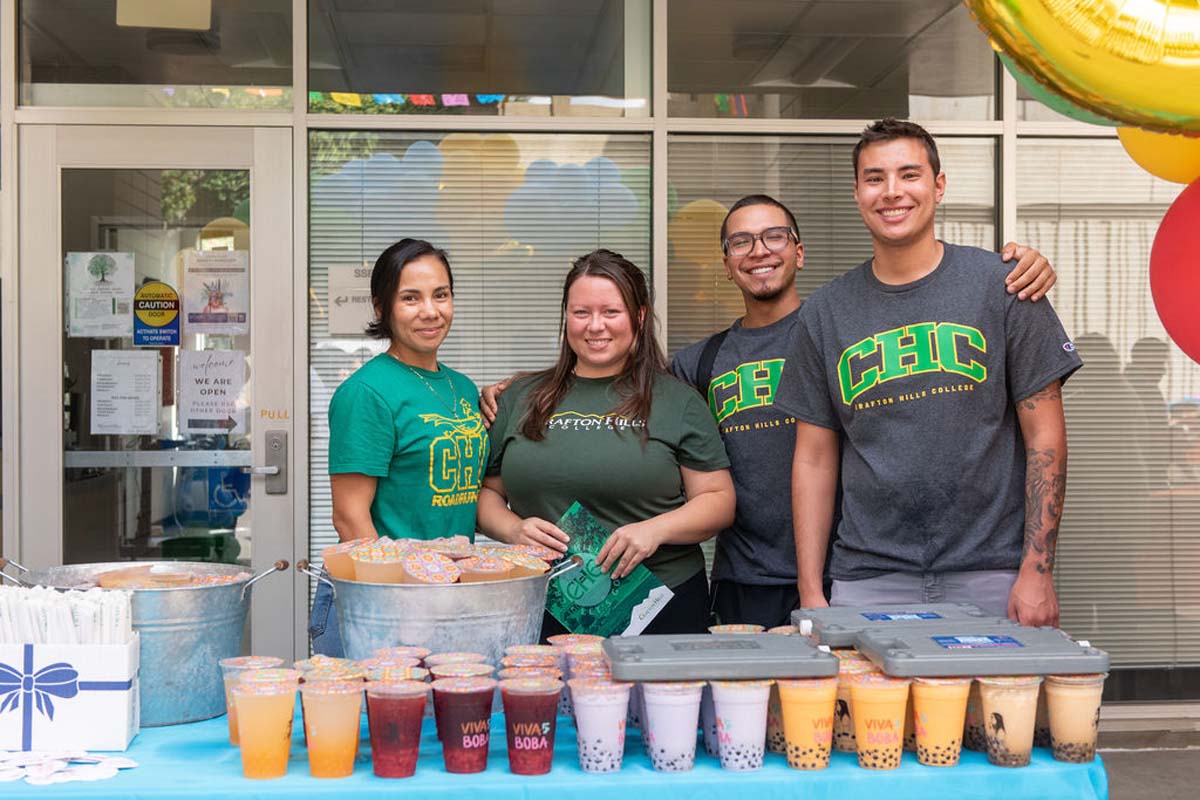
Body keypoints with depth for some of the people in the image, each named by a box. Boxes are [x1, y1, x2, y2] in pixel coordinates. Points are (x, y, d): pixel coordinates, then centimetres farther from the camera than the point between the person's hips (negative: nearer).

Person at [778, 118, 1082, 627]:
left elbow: (1045, 437, -1)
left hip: (991, 578, -1)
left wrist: (1037, 571, -8)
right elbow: (814, 458, 8)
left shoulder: (1001, 285, 1)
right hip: (866, 581, 2)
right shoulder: (824, 312, 7)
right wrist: (810, 590, 2)